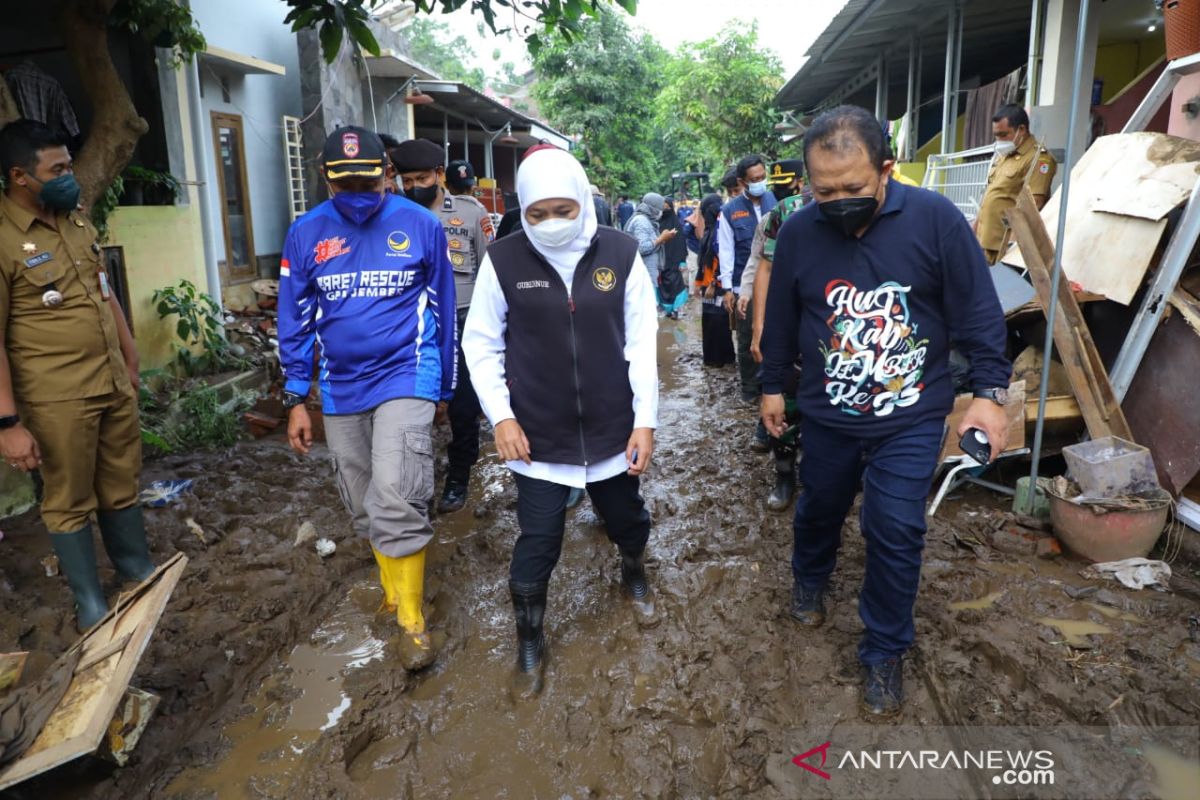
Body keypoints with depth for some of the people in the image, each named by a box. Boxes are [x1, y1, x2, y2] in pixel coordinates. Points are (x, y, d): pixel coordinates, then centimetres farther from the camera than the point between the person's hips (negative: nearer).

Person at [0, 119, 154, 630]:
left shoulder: (77, 221, 9)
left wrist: (130, 361, 20)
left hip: (114, 385, 6)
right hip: (56, 400, -6)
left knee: (122, 488, 18)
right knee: (70, 503, 8)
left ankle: (140, 572, 35)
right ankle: (91, 606, 22)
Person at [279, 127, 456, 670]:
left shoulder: (420, 225, -5)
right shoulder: (306, 234, 0)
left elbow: (442, 311, 4)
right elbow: (295, 320, 7)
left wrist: (444, 390, 9)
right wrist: (296, 399, 5)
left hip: (404, 376, -4)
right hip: (341, 387, 4)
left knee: (395, 501, -17)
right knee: (365, 508, 14)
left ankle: (412, 620, 1)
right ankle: (394, 587, 37)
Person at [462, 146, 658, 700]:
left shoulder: (621, 254, -6)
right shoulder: (503, 260, -9)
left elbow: (641, 342, -3)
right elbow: (481, 344, -1)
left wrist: (645, 420, -5)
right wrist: (501, 415, -10)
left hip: (612, 431, 2)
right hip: (538, 436, -1)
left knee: (628, 521, 21)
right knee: (537, 544, 5)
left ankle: (633, 574, 54)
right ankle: (529, 644, 28)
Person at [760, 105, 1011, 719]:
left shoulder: (934, 218, -16)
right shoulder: (798, 232, -10)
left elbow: (978, 311, -9)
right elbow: (781, 319, 4)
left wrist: (989, 392, -10)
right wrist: (772, 386, 12)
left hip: (912, 418, -2)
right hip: (827, 414, 2)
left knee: (895, 533, 0)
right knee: (820, 509, 21)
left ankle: (884, 651, 21)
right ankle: (809, 580, 52)